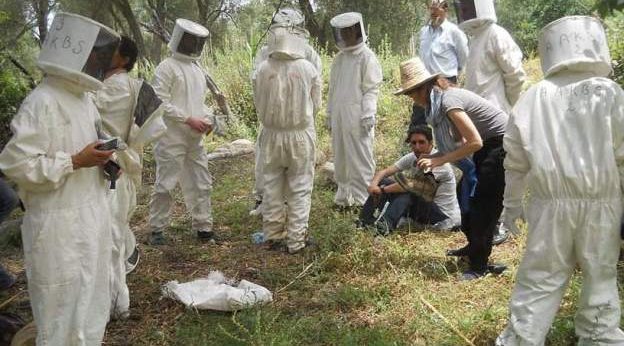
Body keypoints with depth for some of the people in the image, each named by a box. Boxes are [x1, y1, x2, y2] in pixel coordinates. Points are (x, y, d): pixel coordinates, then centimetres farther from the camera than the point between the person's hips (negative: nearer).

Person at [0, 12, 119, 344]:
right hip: (60, 224, -8)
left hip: (92, 215, 9)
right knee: (63, 306, 4)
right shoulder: (41, 102, -17)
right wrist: (75, 162, -21)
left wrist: (101, 159, 2)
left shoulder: (83, 97, 11)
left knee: (92, 302, 20)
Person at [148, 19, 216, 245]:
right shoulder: (166, 68, -8)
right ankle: (157, 229, 14)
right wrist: (188, 119, -19)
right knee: (165, 185, 1)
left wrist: (208, 118, 3)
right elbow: (161, 104, -15)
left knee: (201, 184, 10)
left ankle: (203, 226, 20)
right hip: (172, 138, -7)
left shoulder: (197, 69, 14)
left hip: (195, 139, 7)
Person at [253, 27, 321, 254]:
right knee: (299, 189, 8)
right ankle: (296, 240, 12)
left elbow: (258, 103, 3)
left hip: (272, 135, 2)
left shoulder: (263, 69, -8)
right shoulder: (308, 68, -9)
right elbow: (316, 104, 0)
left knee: (272, 187, 14)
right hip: (301, 134, -1)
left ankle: (273, 236, 24)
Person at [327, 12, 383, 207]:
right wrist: (329, 114, 15)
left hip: (357, 117, -7)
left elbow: (372, 89, -8)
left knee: (360, 158, -3)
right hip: (339, 116, 7)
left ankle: (361, 199, 3)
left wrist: (368, 115, -15)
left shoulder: (367, 57, -3)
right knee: (341, 158, 10)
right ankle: (343, 196, 18)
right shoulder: (339, 59, 16)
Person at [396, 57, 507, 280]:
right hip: (489, 145, 9)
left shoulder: (448, 101, -24)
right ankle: (475, 247, 32)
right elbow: (463, 141, 7)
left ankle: (479, 266, 1)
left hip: (503, 145, -9)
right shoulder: (439, 102, 4)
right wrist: (435, 157, -4)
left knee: (485, 203, -7)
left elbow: (475, 143, -26)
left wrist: (440, 160, -22)